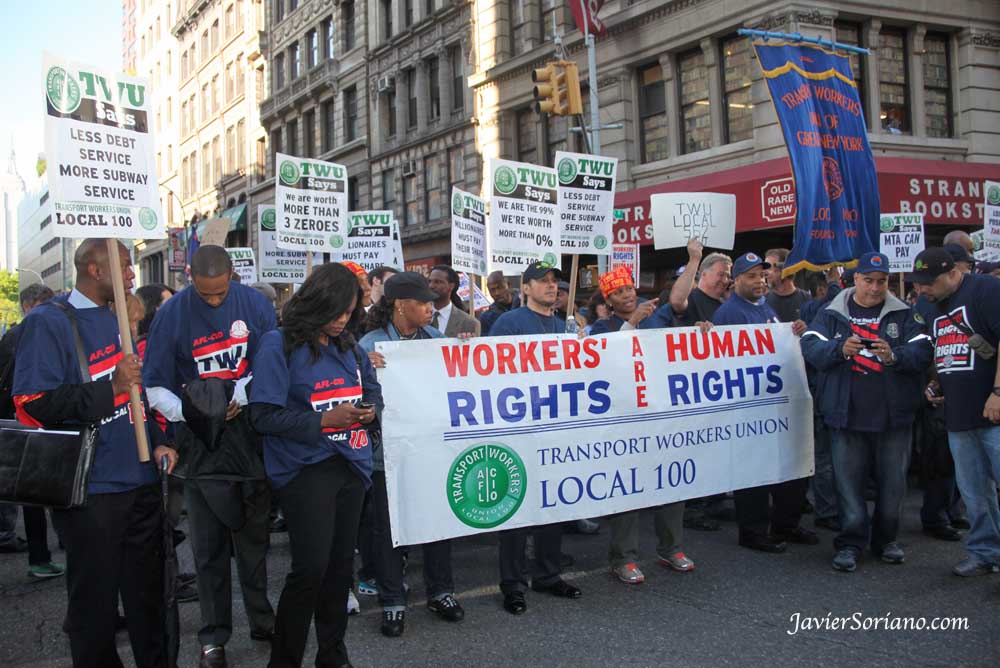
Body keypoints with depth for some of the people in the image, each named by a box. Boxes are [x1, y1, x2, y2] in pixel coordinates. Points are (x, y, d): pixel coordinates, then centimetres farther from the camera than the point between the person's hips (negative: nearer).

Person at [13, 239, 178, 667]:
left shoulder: (118, 319, 14)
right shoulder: (49, 323, -10)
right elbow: (33, 406, -18)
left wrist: (156, 442, 10)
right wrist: (111, 387, -25)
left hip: (140, 482, 7)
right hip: (92, 490, -7)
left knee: (148, 594, 15)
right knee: (95, 606, 5)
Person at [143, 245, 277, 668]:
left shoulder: (254, 304, -1)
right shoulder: (172, 313, -4)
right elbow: (155, 386, -4)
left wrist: (240, 399, -17)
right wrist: (186, 412, -21)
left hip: (250, 437, 1)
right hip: (202, 444, -1)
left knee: (253, 536, 12)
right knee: (208, 545, 5)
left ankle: (262, 620, 26)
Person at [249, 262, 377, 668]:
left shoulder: (348, 345, 10)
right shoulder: (280, 344, -9)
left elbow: (373, 389, 22)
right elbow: (264, 415, -14)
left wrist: (370, 409, -1)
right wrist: (325, 420, -20)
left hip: (350, 464, 6)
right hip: (305, 468, -6)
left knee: (341, 563, 13)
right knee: (311, 567, -9)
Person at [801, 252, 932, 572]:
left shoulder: (902, 314, 5)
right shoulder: (832, 314, 5)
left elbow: (923, 351, -5)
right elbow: (811, 347, -6)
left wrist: (894, 356, -24)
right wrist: (840, 349, -25)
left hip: (894, 414, 1)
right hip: (847, 414, -1)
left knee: (893, 480, 9)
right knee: (848, 480, 1)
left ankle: (886, 539, 26)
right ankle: (850, 542, 11)